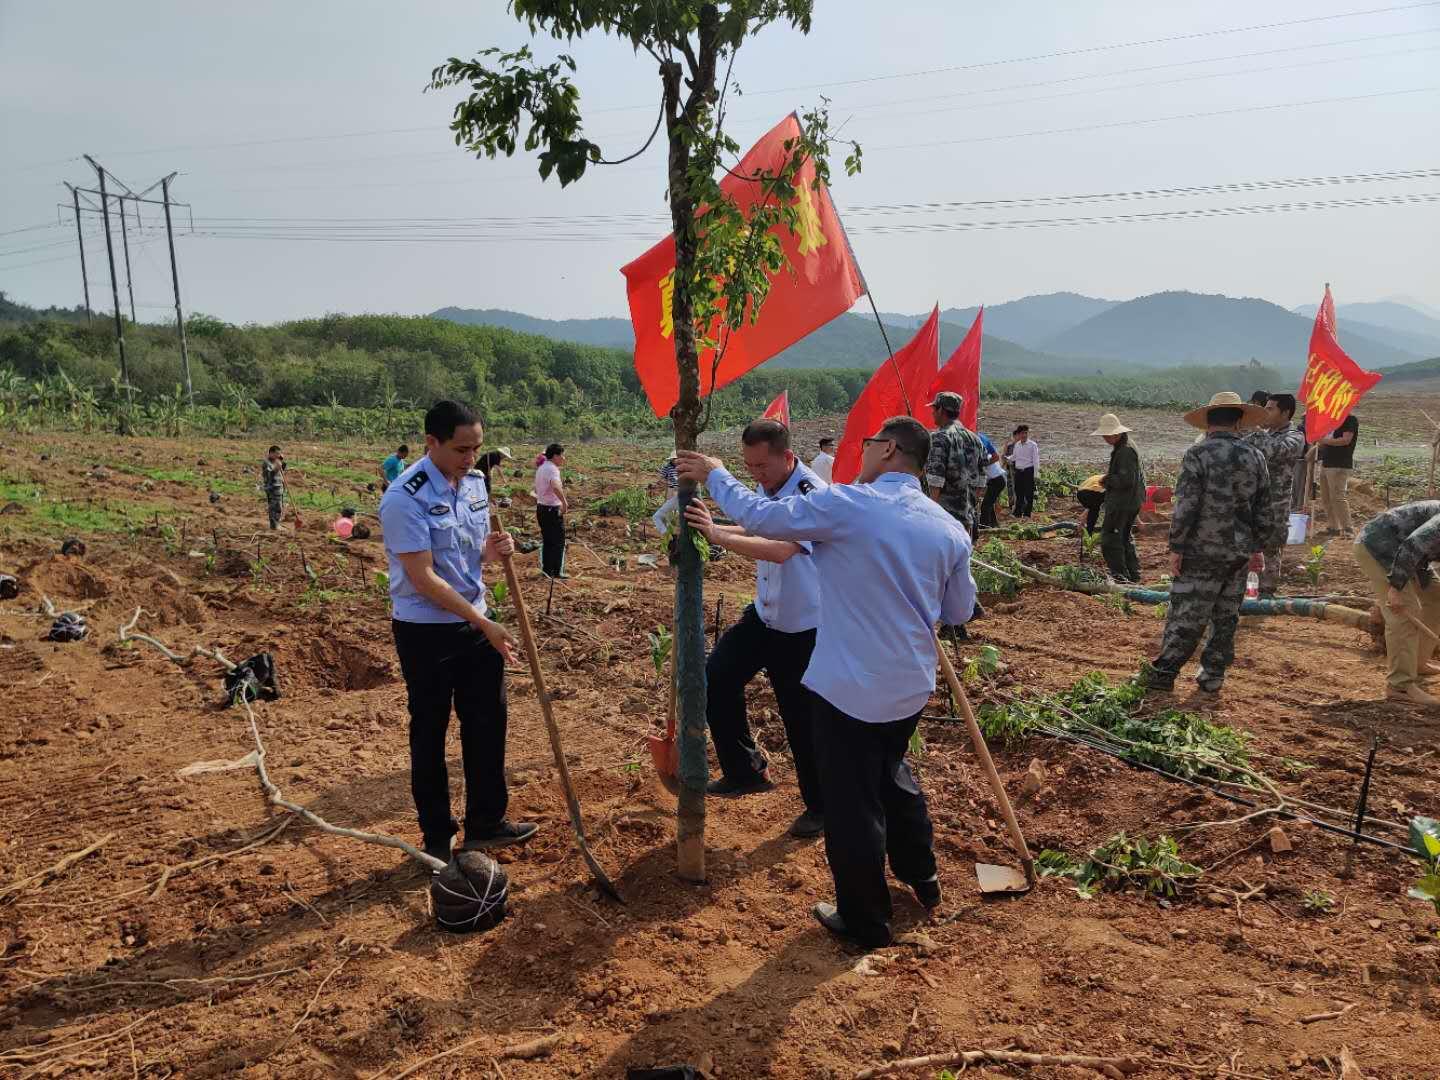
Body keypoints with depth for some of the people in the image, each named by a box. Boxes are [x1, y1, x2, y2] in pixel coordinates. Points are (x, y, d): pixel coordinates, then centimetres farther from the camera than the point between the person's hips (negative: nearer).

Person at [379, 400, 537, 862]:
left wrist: (493, 549, -8)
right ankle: (437, 838, 23)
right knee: (429, 733, 8)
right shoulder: (405, 498, -19)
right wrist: (485, 624, -21)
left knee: (489, 722, 13)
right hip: (426, 632, -7)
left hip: (475, 625, 7)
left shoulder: (475, 483, 3)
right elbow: (423, 578, -22)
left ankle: (485, 822, 31)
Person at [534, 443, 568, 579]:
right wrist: (564, 502, -35)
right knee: (558, 541, 2)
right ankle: (557, 571, 5)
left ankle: (547, 570, 21)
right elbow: (555, 487, -39)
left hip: (541, 508, 9)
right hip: (552, 509, -9)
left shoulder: (541, 467, 11)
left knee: (547, 541, 16)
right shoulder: (552, 469, -19)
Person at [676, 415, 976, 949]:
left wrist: (714, 475, 6)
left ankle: (865, 922, 25)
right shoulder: (950, 529, 1)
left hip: (850, 687, -6)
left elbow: (758, 515, -10)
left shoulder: (845, 505, -17)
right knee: (891, 775, 30)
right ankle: (921, 877, 46)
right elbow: (960, 611, 11)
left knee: (852, 804, 9)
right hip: (912, 685, 7)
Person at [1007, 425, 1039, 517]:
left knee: (1029, 493, -4)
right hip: (1018, 471, 5)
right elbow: (1013, 457, 25)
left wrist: (1035, 474, -10)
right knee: (1018, 493, 7)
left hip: (1028, 471, -5)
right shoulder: (1016, 445, 13)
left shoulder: (1033, 445, -2)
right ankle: (1018, 513, 14)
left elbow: (1035, 460, -4)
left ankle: (1027, 513, 1)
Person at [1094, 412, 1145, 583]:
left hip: (1122, 503, -11)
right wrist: (1109, 477, 14)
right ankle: (1133, 575, 27)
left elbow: (1125, 480, -26)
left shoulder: (1125, 451, -19)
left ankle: (1120, 575, -6)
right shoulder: (1121, 448, 15)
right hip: (1131, 503, 11)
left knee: (1109, 539, -8)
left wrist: (1107, 480, -11)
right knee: (1126, 538, 19)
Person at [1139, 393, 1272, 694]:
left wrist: (1176, 547, -10)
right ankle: (1213, 677, 21)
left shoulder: (1198, 455, -12)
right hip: (1239, 554, 5)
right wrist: (1255, 547, 18)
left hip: (1202, 552, -5)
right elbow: (1263, 511, 8)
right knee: (1226, 617, 13)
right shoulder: (1255, 457, 4)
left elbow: (1185, 507, -16)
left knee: (1186, 616, 0)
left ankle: (1162, 674, 7)